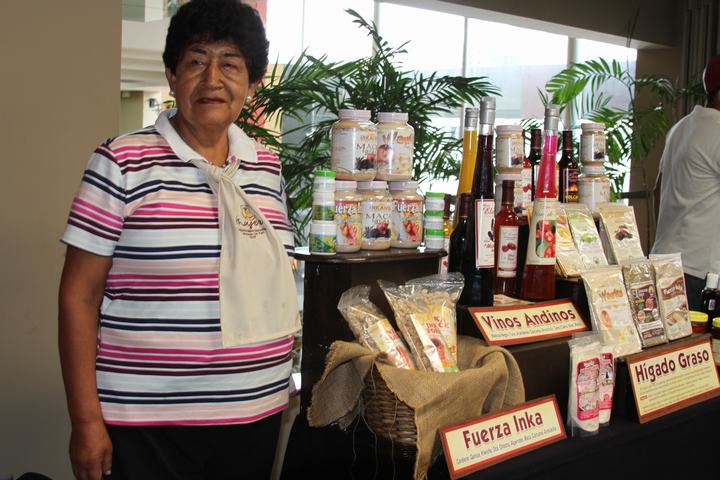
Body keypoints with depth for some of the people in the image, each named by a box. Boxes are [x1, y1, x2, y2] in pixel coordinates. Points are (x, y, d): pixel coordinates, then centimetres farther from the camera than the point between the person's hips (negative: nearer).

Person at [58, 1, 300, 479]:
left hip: (256, 417, 5)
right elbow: (79, 295, -7)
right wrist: (86, 419, -9)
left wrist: (286, 386, 13)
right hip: (146, 425, -4)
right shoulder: (122, 161, -7)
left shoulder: (267, 167, 7)